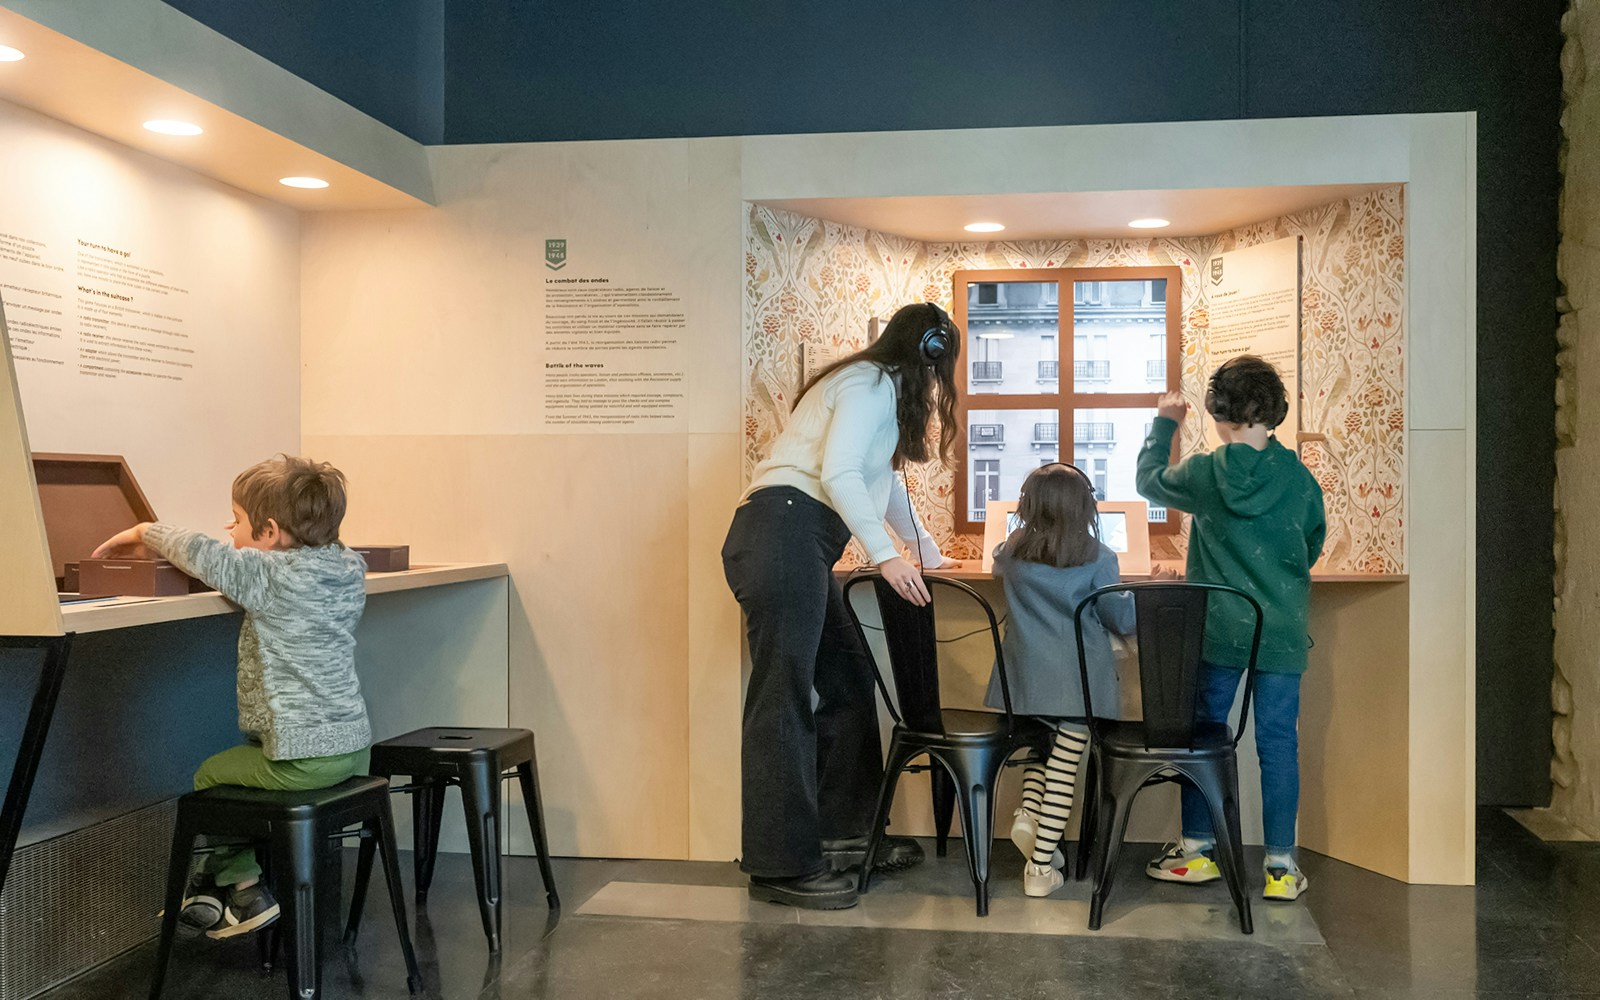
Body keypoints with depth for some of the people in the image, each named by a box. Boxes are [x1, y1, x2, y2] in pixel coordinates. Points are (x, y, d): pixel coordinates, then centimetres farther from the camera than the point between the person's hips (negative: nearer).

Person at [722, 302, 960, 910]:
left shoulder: (875, 387, 28)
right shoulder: (870, 384, -4)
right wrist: (885, 555, -19)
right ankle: (781, 867, -8)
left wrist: (927, 550, 47)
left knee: (849, 683, 11)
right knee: (785, 699, -10)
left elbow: (884, 481, 40)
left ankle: (842, 834, 20)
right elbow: (838, 472, -17)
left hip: (799, 548, 10)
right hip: (783, 533, -10)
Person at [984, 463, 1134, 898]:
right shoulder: (1098, 559, -8)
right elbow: (1123, 620, -2)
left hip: (1026, 677, 3)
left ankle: (1028, 812, 5)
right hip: (1079, 682, -3)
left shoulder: (1012, 551, 1)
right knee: (1063, 769, 3)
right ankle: (1040, 867, 4)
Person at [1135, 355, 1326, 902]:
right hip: (1281, 633, 1)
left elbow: (1149, 478, 13)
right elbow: (1312, 548, 11)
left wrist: (1163, 422, 26)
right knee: (1278, 742, 5)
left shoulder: (1203, 473, -8)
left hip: (1216, 631, 0)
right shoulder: (1299, 478, -4)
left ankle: (1198, 849, 19)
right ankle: (1280, 865, 9)